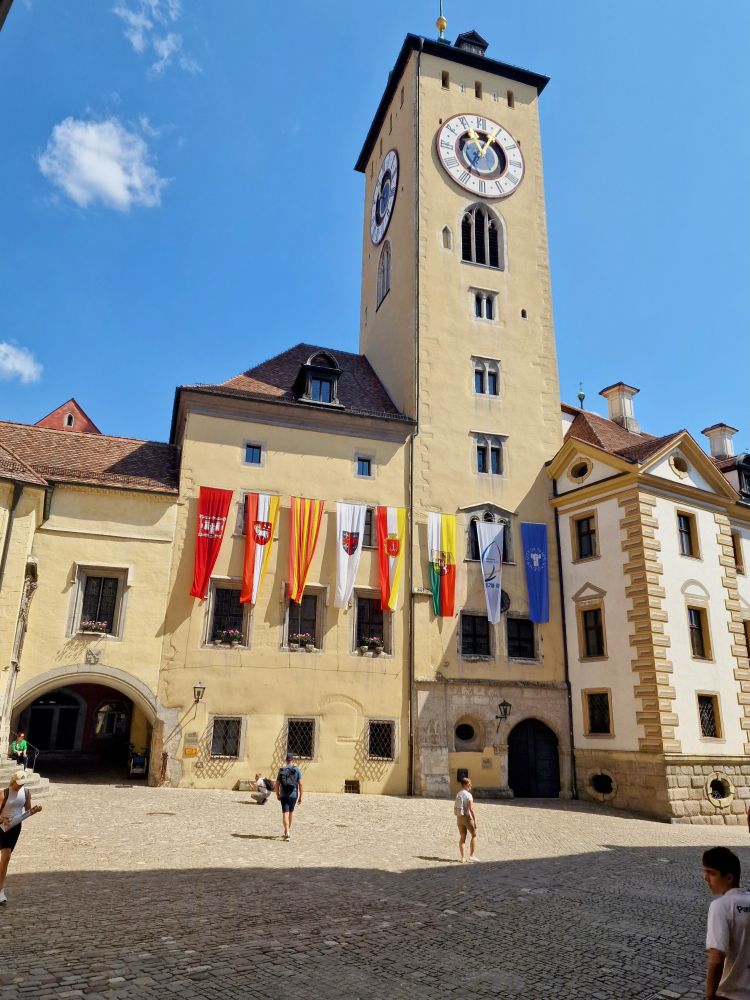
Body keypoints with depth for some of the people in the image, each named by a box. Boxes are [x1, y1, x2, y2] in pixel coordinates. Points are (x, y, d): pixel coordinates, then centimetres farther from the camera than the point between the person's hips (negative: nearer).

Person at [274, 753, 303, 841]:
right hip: (293, 795, 1)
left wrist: (277, 795, 15)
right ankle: (288, 829, 34)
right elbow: (300, 784, -6)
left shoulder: (281, 770, 1)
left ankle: (287, 832, -16)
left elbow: (277, 784, 1)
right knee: (291, 812, 20)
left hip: (283, 795, -1)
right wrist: (300, 797, 1)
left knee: (285, 813, -2)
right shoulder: (297, 770, -3)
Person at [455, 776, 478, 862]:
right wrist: (475, 821, -19)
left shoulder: (458, 794, 8)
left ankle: (462, 857, 10)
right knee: (474, 835, 9)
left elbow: (455, 808, 12)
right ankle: (471, 855, 6)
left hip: (459, 817, 7)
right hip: (467, 817, -7)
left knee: (462, 837, 10)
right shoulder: (468, 795, -15)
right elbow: (471, 809, -21)